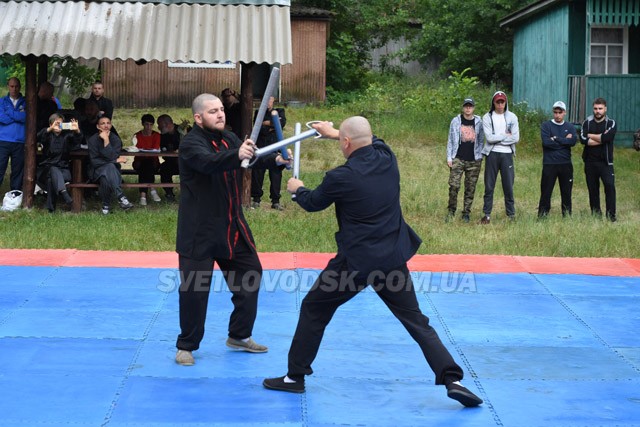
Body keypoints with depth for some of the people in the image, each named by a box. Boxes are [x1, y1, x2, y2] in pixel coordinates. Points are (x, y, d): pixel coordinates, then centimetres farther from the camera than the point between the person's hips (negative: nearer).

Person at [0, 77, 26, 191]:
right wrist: (18, 116, -4)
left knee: (17, 171, 3)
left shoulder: (25, 102, 10)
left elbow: (26, 117, -7)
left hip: (20, 142, 0)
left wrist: (9, 113, -6)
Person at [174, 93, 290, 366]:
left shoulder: (229, 138, 9)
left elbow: (252, 158, 5)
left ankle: (239, 336, 31)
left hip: (231, 226, 8)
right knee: (194, 289, -5)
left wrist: (275, 160, -16)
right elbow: (209, 162, -34)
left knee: (250, 276, 14)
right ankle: (186, 346, 13)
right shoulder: (191, 144, -14)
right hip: (199, 229, -8)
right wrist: (237, 155, -52)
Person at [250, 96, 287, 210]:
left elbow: (282, 122, -6)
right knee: (257, 173, -2)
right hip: (261, 147, 0)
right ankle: (256, 200, 6)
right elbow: (259, 128, -4)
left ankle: (275, 201, 1)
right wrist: (273, 127, -4)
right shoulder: (258, 113, 13)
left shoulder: (279, 112, 15)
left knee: (276, 174, -3)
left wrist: (268, 123, -4)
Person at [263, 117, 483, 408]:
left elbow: (313, 203, 5)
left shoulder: (341, 177, -16)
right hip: (393, 259, 4)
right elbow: (370, 142, 23)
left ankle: (295, 377, 23)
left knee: (313, 310, 15)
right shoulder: (387, 158, -3)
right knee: (417, 322, 8)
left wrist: (297, 189, 27)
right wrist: (335, 132, 33)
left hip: (355, 261, -4)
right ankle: (452, 380, -3)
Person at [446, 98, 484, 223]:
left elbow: (481, 140, 10)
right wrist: (449, 157, 0)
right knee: (454, 185, -11)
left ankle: (466, 213, 11)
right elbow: (451, 140, 6)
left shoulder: (479, 122, 6)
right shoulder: (456, 121, 4)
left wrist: (480, 158, 3)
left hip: (474, 161, 1)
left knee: (470, 189, 3)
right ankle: (451, 211, 3)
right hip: (458, 159, -1)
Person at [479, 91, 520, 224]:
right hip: (492, 154, -1)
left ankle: (511, 214, 11)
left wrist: (497, 139, -9)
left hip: (507, 154, 1)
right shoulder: (487, 117, 0)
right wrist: (505, 135, -6)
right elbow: (489, 138, -11)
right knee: (489, 186, 4)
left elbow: (516, 138, -6)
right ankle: (487, 214, 10)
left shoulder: (512, 117, 3)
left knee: (508, 186, 4)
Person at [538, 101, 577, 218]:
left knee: (566, 192, 8)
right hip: (549, 164, -3)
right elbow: (546, 142, -14)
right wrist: (564, 140, -7)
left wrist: (556, 139, -11)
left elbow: (573, 141, -9)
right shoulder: (546, 126, 2)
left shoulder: (570, 127, 10)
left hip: (566, 164, 3)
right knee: (546, 192, -2)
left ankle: (567, 216, 16)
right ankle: (542, 216, 3)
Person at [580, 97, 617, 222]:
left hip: (605, 161, -3)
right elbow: (583, 139, -10)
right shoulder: (587, 122, 6)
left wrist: (590, 136, -6)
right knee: (592, 188, 8)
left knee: (610, 186, -14)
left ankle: (611, 215, -11)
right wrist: (600, 139, -13)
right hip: (590, 161, 3)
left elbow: (606, 138, -19)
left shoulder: (611, 123, 0)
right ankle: (595, 214, 17)